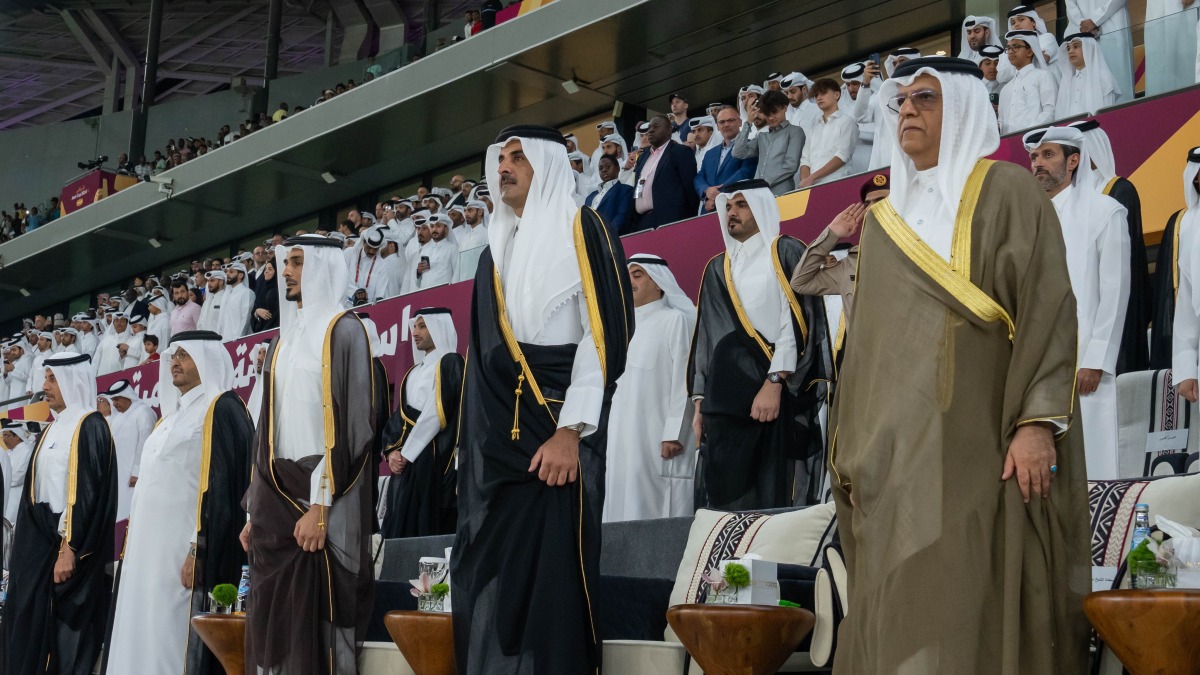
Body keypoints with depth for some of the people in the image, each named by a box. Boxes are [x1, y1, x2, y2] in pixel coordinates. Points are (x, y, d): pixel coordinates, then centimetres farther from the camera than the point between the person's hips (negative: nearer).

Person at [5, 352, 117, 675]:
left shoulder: (90, 426, -11)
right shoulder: (54, 429, 16)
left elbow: (88, 491, -19)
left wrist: (70, 548, -24)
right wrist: (23, 545, 15)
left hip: (70, 544, -9)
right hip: (40, 540, 9)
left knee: (69, 633, -5)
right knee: (30, 629, 7)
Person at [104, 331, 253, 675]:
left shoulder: (221, 409, -6)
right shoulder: (173, 416, 22)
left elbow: (222, 484, -16)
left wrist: (198, 550, -23)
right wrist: (131, 549, 18)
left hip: (182, 551, -9)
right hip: (149, 551, 9)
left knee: (172, 645, -10)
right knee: (145, 641, 7)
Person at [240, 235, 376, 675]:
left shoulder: (343, 330, -5)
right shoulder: (285, 338, 18)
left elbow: (347, 420, -14)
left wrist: (319, 506, -20)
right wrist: (254, 509, 14)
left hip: (321, 500, -7)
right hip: (276, 499, 8)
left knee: (318, 624, -7)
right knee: (277, 622, 6)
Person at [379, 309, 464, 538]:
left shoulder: (449, 364, -4)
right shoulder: (415, 372, 21)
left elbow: (436, 414, -13)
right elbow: (400, 415, 16)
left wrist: (406, 453, -12)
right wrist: (392, 450, -2)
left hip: (435, 460, -8)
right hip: (406, 460, 8)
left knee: (428, 528, -10)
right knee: (401, 525, 3)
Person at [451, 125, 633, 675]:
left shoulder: (581, 230, 0)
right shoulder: (496, 251, 20)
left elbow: (603, 334, -9)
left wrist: (569, 430, -17)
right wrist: (475, 441, 9)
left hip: (559, 429, -6)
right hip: (499, 438, 6)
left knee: (553, 570, -9)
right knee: (492, 577, 3)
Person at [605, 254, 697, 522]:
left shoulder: (675, 320, 1)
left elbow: (683, 379, -8)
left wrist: (673, 434, -17)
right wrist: (607, 435, 13)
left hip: (657, 438, -7)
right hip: (624, 441, 7)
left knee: (660, 510, -10)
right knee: (626, 507, 1)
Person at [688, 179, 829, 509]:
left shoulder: (787, 253, 3)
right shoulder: (718, 269, 21)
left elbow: (797, 321, -9)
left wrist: (775, 382, -18)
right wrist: (700, 401, 14)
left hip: (779, 397, -5)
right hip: (725, 399, 5)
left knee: (773, 500, -7)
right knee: (724, 499, 0)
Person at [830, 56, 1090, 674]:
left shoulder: (1006, 193, 3)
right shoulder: (883, 220, 19)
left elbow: (1048, 304, -7)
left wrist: (1037, 420, -18)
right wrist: (853, 451, 12)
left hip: (979, 442, -5)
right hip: (898, 450, 5)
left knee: (981, 604, -9)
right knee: (900, 611, 2)